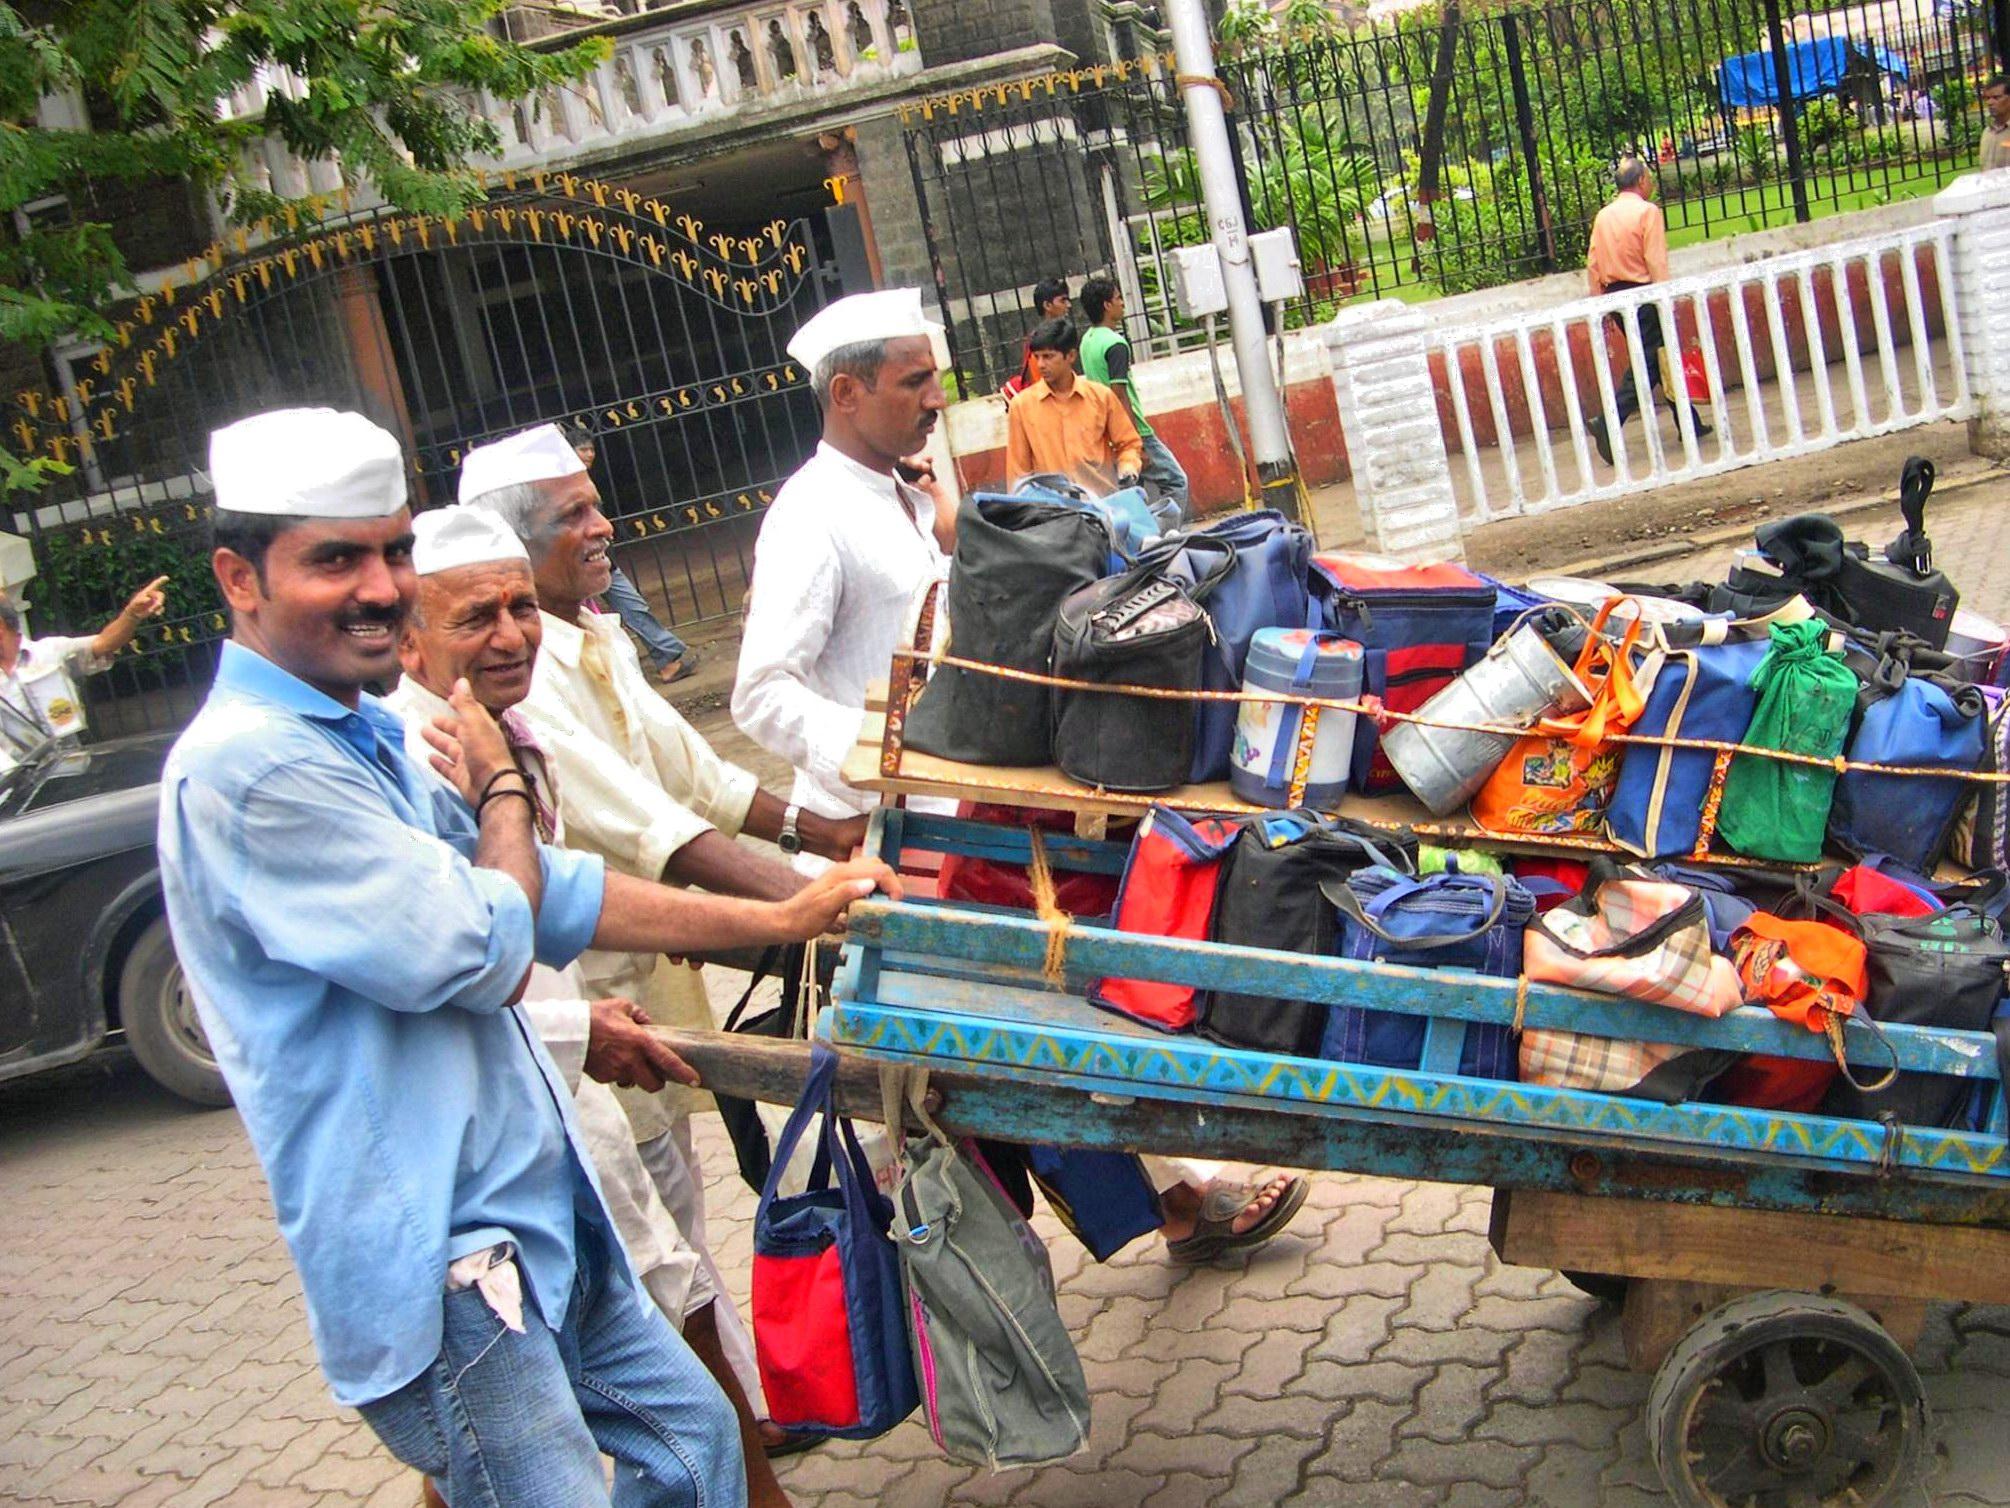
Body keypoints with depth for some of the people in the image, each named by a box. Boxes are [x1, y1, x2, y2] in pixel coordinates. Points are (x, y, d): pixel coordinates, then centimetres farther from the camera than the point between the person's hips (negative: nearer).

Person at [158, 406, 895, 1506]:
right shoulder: (247, 767, -21)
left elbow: (549, 894, 18)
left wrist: (778, 920, 17)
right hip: (431, 1263, -10)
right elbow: (485, 953, -19)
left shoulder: (363, 740, 12)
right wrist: (504, 788, -1)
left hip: (537, 1218, 10)